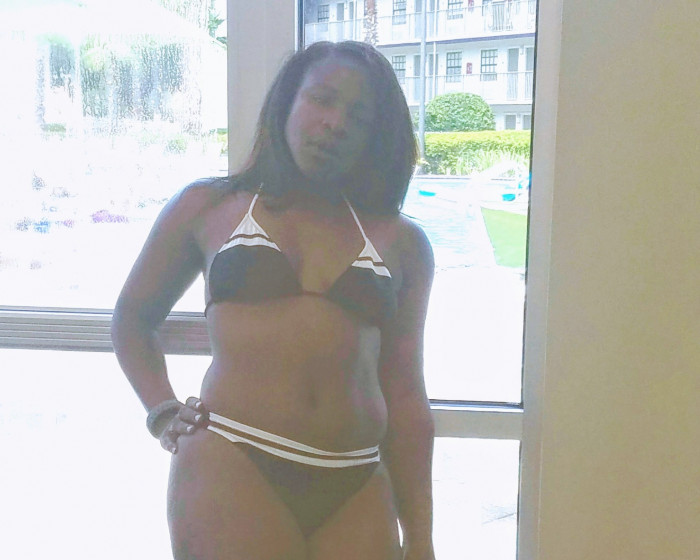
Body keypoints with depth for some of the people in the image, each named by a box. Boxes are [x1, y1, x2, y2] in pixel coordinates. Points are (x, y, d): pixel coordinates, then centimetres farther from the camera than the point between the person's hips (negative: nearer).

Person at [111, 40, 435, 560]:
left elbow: (405, 397, 9)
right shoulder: (207, 206, 8)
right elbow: (132, 320, 18)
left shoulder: (401, 242, 9)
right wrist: (165, 415, 5)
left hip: (357, 494, 2)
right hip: (230, 470, -1)